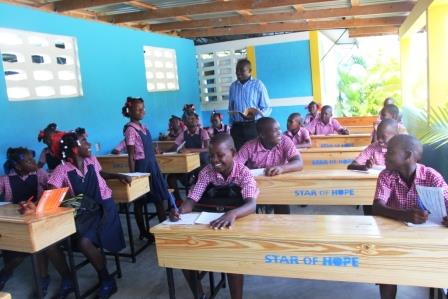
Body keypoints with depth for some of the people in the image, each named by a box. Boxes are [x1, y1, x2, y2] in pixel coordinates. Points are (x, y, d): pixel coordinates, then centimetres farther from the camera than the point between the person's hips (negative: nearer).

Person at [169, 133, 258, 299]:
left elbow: (252, 204, -33)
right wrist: (179, 211, -37)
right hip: (212, 221, 4)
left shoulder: (243, 172, -18)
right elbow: (192, 199, -12)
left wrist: (232, 214, -56)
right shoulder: (206, 172, -7)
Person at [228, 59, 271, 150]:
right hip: (237, 127, 4)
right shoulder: (233, 86, 12)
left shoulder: (258, 85, -2)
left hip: (253, 126, -3)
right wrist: (232, 125, 10)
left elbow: (267, 108, -4)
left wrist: (255, 115, -22)